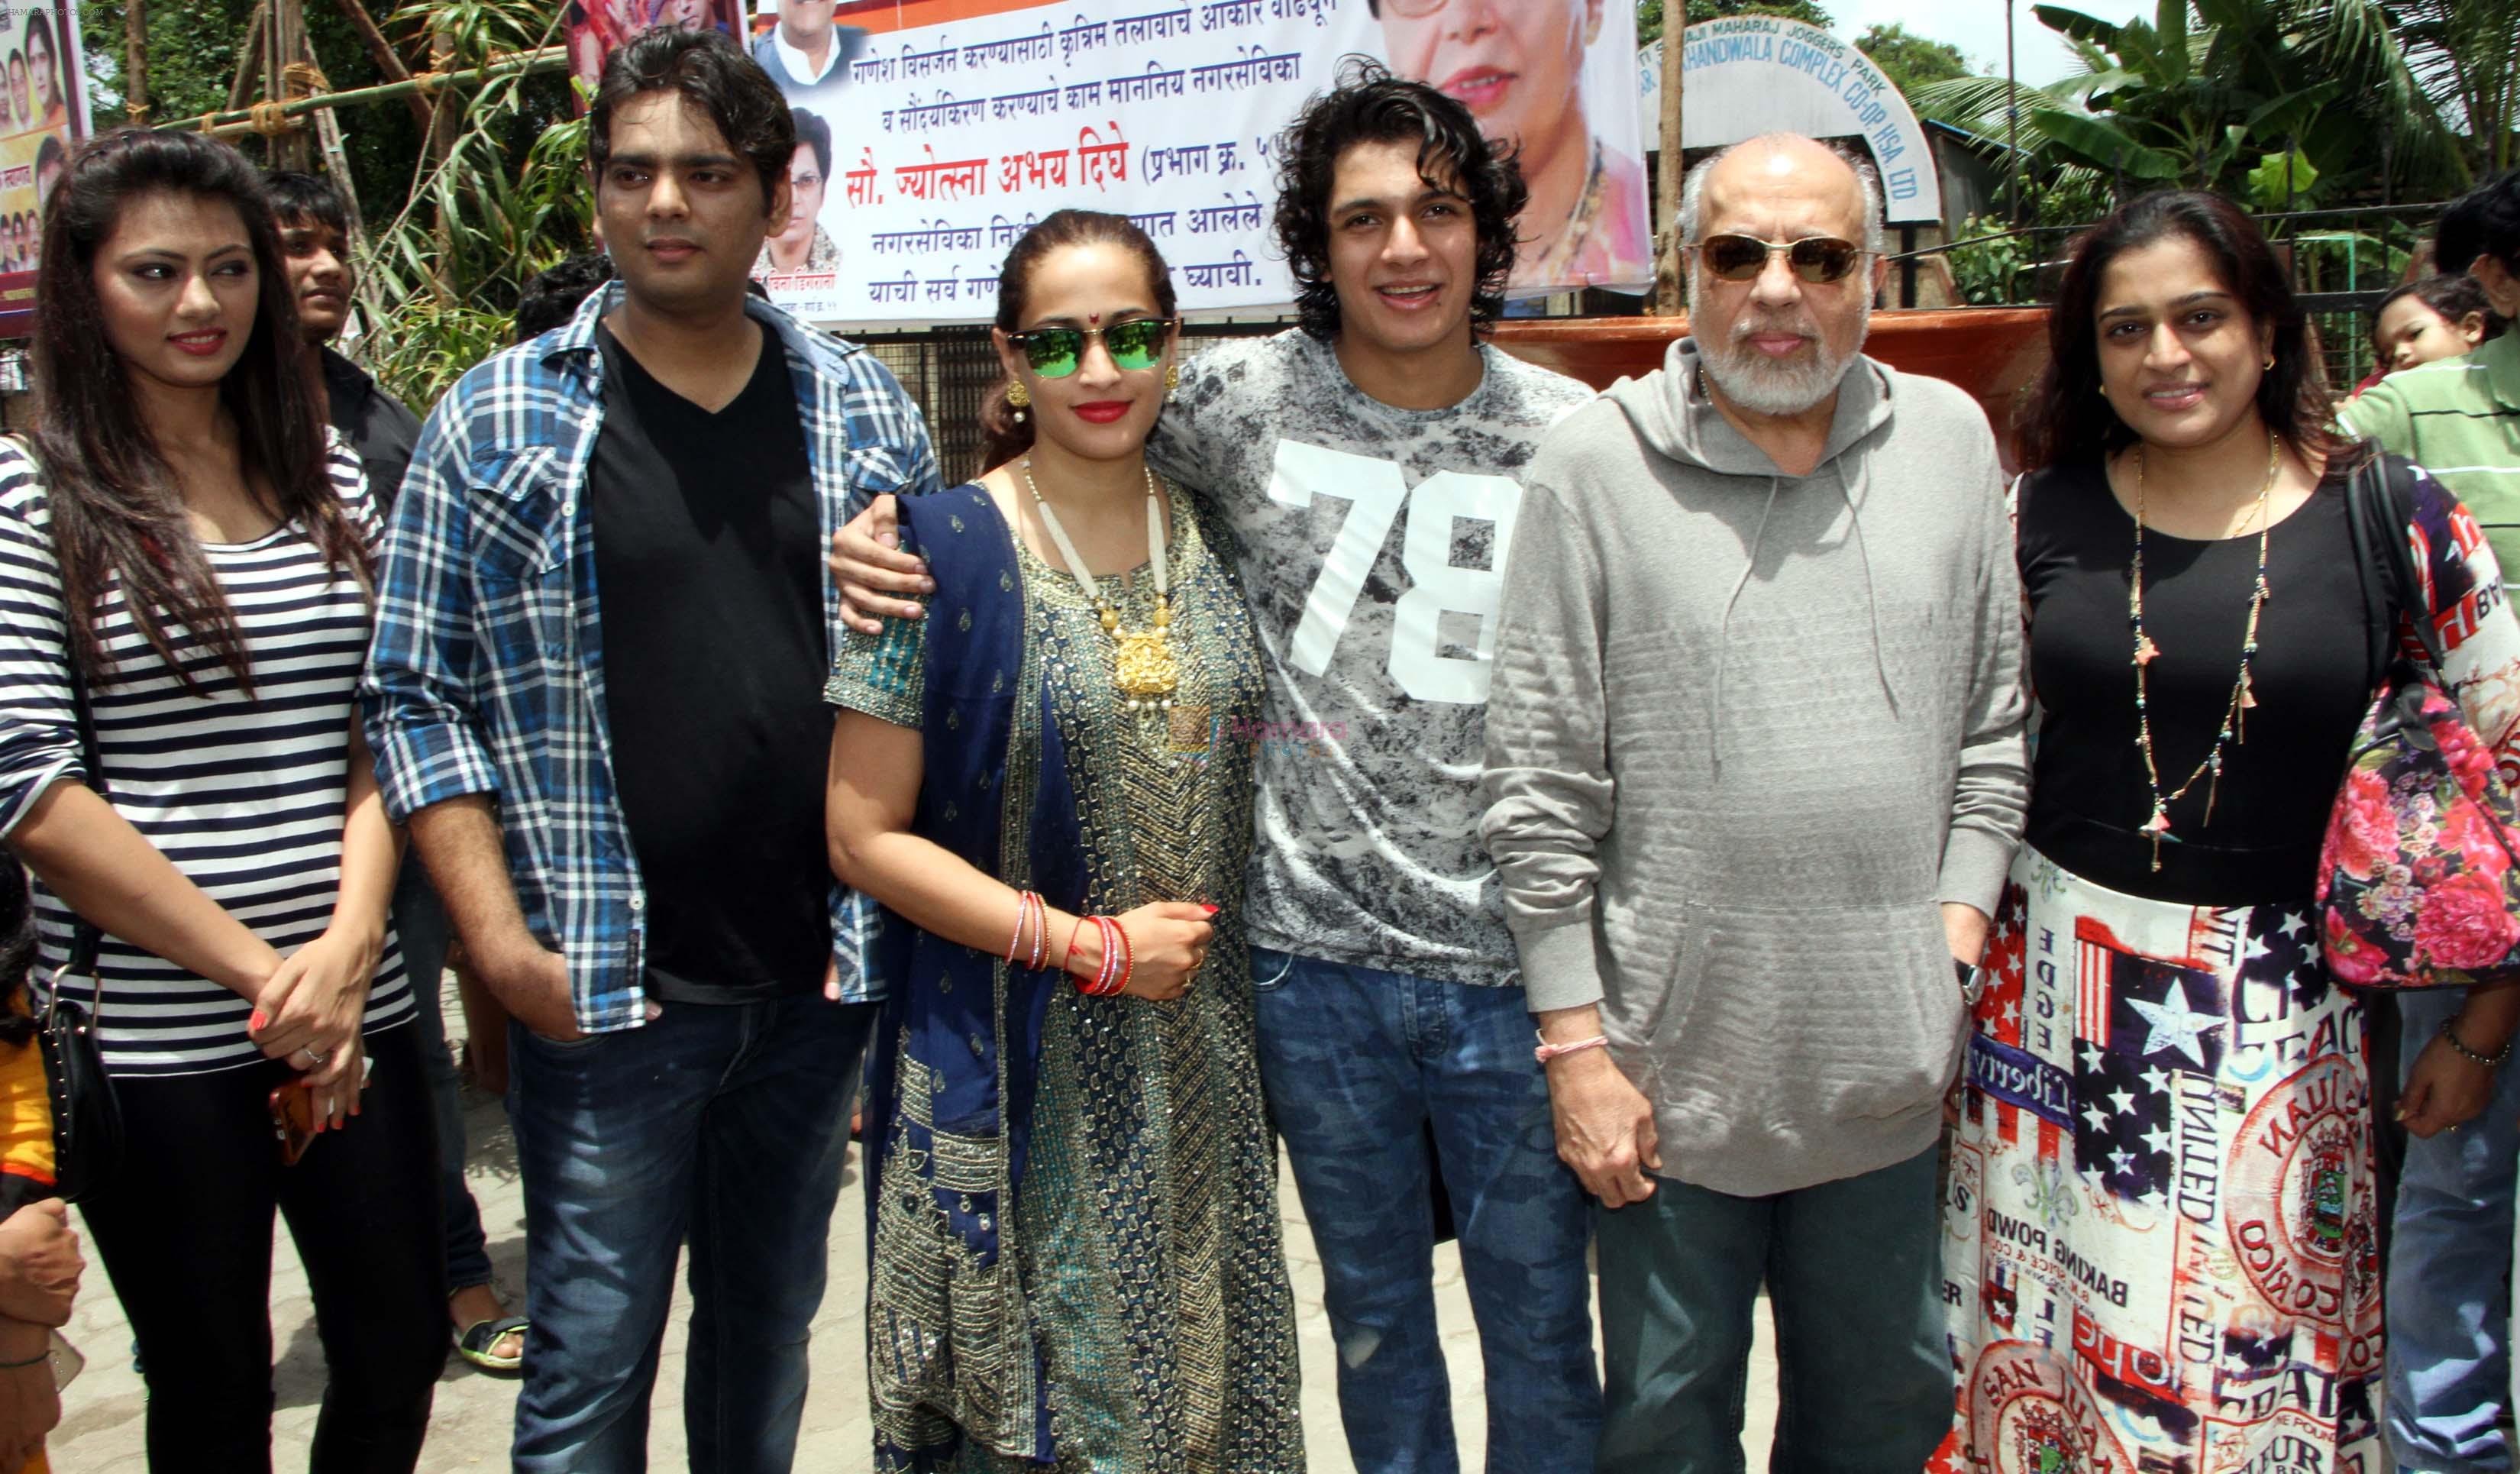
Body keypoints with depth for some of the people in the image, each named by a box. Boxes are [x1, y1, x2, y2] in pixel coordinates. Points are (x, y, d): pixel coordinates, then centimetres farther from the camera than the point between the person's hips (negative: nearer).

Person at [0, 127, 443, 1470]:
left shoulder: (331, 482, 9)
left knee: (400, 1356, 13)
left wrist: (347, 949, -8)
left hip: (353, 1010, 4)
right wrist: (262, 972, -13)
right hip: (152, 1040, -3)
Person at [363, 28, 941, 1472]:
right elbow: (418, 695, -1)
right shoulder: (498, 419, -2)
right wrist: (499, 937, -10)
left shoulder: (866, 411, 5)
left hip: (823, 976, 3)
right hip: (607, 993, -2)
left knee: (772, 1334, 18)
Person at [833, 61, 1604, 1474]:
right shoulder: (1248, 398, -1)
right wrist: (891, 536, -5)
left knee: (1540, 1327, 12)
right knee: (1373, 1309, 20)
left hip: (1514, 965, -1)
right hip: (1316, 954, 1)